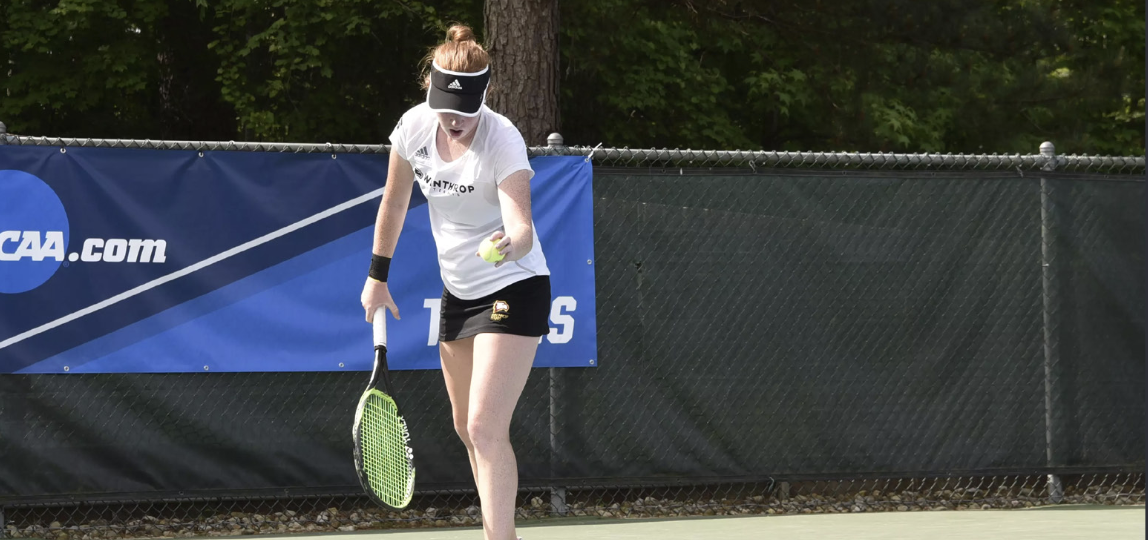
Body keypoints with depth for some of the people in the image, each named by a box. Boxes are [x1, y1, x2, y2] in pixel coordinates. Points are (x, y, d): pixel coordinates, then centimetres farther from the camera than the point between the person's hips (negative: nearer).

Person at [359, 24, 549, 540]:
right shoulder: (415, 126, -9)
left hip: (513, 290, -7)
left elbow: (522, 227, -35)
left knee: (485, 426, -18)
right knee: (467, 428, 15)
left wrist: (511, 244, -57)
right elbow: (394, 203, 8)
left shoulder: (502, 140, -25)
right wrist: (377, 275, 10)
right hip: (458, 290, 7)